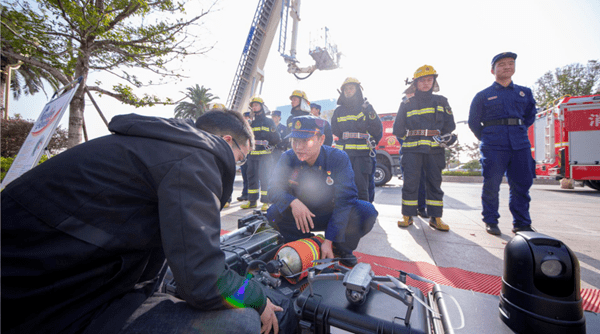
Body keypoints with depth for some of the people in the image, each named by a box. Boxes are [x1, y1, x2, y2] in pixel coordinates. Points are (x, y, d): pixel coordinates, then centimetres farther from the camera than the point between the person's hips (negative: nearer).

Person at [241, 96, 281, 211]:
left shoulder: (269, 121, 8)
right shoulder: (251, 123, 20)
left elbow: (276, 138, 2)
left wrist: (268, 143, -15)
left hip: (265, 155, -5)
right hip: (252, 154, 5)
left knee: (264, 177, -8)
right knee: (251, 177, 6)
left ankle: (265, 202, -1)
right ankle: (252, 201, 15)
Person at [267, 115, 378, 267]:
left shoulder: (338, 158, -21)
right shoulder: (288, 158, -14)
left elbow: (345, 199, -25)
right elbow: (275, 188, -14)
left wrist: (329, 240, -30)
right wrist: (293, 202, -38)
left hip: (333, 214, -1)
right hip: (302, 217, 2)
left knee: (367, 211, -27)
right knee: (273, 213, -25)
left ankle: (342, 249, 2)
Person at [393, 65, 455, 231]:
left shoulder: (441, 101, 15)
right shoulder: (407, 103, 11)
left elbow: (450, 125, 13)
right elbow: (398, 128, 11)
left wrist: (443, 139, 5)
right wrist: (407, 138, 5)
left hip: (434, 149, 2)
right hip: (412, 149, -1)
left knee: (435, 182, 3)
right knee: (410, 182, -4)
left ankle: (435, 218, 12)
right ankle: (407, 216, 5)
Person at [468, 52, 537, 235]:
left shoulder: (525, 93, 17)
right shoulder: (483, 95, 6)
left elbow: (530, 116, 27)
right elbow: (473, 122, 9)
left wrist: (518, 131, 16)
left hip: (520, 145, 4)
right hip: (493, 148, -3)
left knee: (522, 184, 4)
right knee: (491, 185, -2)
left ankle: (522, 224, 15)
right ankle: (491, 222, 9)